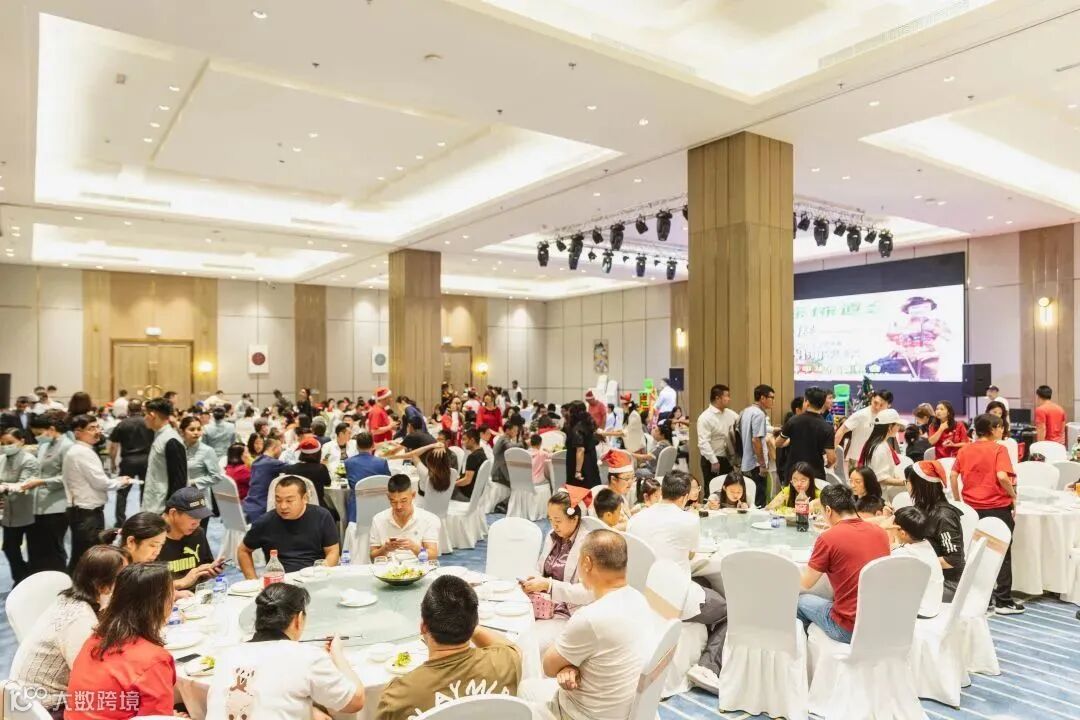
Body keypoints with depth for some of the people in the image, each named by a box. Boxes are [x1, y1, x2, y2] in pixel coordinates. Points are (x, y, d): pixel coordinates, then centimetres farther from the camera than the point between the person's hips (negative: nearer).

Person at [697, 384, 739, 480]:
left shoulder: (730, 414, 5)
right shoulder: (705, 417, -17)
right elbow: (703, 443, -22)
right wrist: (714, 461, -24)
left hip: (727, 459, 7)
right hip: (712, 461, -7)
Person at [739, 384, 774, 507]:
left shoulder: (745, 412, 13)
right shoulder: (759, 414, -15)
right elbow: (756, 440, -21)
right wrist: (762, 464, -17)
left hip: (745, 464, 9)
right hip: (755, 465, -9)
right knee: (758, 503, -3)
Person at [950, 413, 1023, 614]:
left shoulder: (964, 450, 4)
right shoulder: (999, 449, -10)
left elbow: (953, 475, 3)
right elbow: (1002, 476, -22)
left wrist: (958, 499, 13)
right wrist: (1013, 495, -6)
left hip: (972, 507, 4)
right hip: (998, 507, -4)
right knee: (1002, 553, 6)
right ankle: (1003, 601, 10)